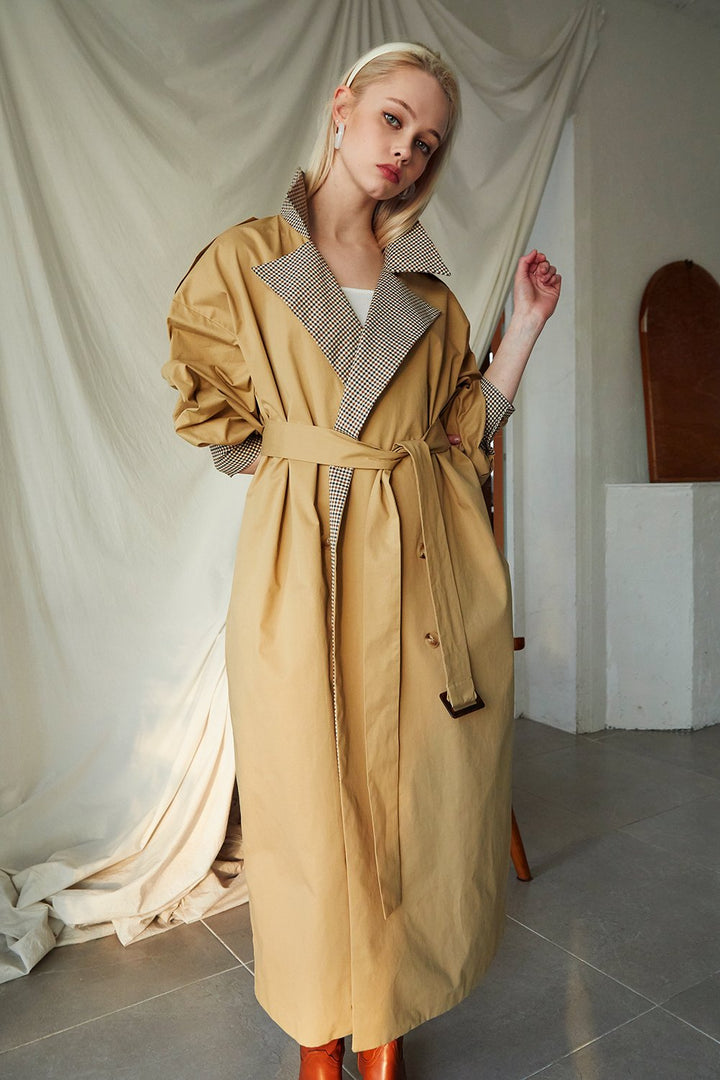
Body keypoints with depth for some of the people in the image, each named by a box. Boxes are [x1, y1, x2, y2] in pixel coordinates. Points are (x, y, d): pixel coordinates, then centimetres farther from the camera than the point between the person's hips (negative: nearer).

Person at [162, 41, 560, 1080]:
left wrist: (526, 325, 6)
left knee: (414, 787, 9)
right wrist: (308, 452, 1)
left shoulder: (427, 286, 13)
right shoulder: (243, 260, 5)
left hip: (425, 562, 3)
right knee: (313, 791, 6)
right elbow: (220, 424, 7)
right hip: (302, 560, -2)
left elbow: (464, 427, 10)